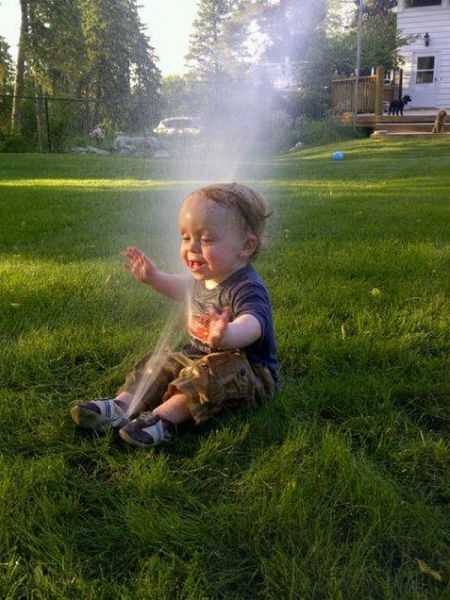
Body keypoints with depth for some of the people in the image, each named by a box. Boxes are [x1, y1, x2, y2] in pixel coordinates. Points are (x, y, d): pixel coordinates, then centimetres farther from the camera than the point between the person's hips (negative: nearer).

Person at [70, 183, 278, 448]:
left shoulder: (247, 288, -29)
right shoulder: (206, 276, 0)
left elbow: (252, 323, -53)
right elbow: (187, 289, 27)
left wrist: (228, 334, -75)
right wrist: (154, 277, 25)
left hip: (250, 371, -8)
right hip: (201, 357, 9)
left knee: (210, 375, -35)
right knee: (160, 364, -2)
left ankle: (164, 417, -41)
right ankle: (122, 405, -16)